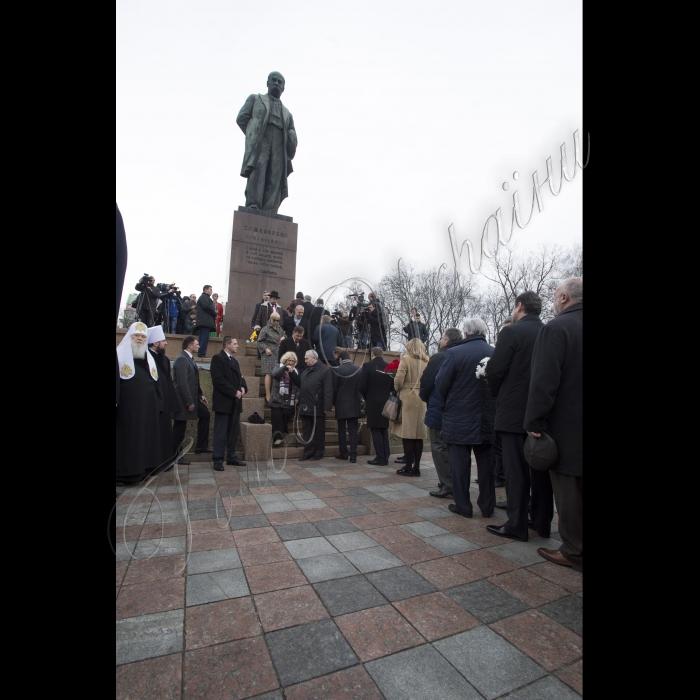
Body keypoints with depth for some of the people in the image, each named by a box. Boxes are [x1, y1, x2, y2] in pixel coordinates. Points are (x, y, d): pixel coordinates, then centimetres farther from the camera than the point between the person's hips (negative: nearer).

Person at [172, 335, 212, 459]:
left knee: (205, 415, 13)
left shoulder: (189, 358, 12)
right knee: (179, 427, 1)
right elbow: (182, 383, -24)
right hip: (183, 399, -10)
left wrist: (200, 394, 12)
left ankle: (201, 446, 19)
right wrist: (189, 402, -23)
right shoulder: (181, 359, -19)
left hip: (192, 397, 10)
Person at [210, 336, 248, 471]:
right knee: (221, 432, -3)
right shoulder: (217, 358, -8)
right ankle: (218, 460, 4)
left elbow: (239, 377, 21)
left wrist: (243, 387, -2)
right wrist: (234, 392, -17)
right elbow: (218, 380, -17)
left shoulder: (235, 361, 19)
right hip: (223, 401, -8)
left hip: (235, 402, 8)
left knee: (234, 431, 12)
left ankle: (231, 457, 21)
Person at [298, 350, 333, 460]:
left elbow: (328, 391, -14)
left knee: (318, 431, 6)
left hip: (317, 408, -7)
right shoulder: (305, 372, 16)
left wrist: (327, 407, -19)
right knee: (306, 431, 12)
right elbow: (301, 387, 18)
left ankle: (318, 453, 17)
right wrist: (299, 402, 13)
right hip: (305, 407, 7)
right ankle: (308, 452, 21)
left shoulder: (324, 371, -8)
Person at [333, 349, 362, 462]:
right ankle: (353, 455, 4)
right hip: (354, 405, 3)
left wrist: (334, 402, 9)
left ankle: (344, 453, 16)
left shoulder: (337, 371, -11)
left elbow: (334, 389, -7)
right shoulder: (359, 370, -2)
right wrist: (360, 403, 13)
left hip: (341, 405, -2)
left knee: (341, 430, 10)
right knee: (353, 430, 7)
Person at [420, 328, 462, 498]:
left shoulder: (439, 357, -13)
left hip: (438, 410, -7)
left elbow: (426, 382, -11)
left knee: (439, 448, 3)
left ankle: (446, 486, 4)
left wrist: (426, 398, 9)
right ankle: (456, 485, 24)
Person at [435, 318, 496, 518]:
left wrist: (448, 401, 7)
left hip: (459, 418, -4)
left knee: (460, 464, 7)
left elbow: (440, 384, -12)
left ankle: (463, 505, 15)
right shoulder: (495, 353, -4)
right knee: (486, 463, 15)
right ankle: (487, 506, 25)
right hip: (487, 419, 4)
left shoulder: (454, 353, -14)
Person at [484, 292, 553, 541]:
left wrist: (498, 395, 4)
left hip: (514, 412, -6)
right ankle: (543, 522, 27)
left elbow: (494, 371, -15)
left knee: (516, 470, 2)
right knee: (541, 468, 15)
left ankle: (516, 525, 11)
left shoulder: (511, 332, -12)